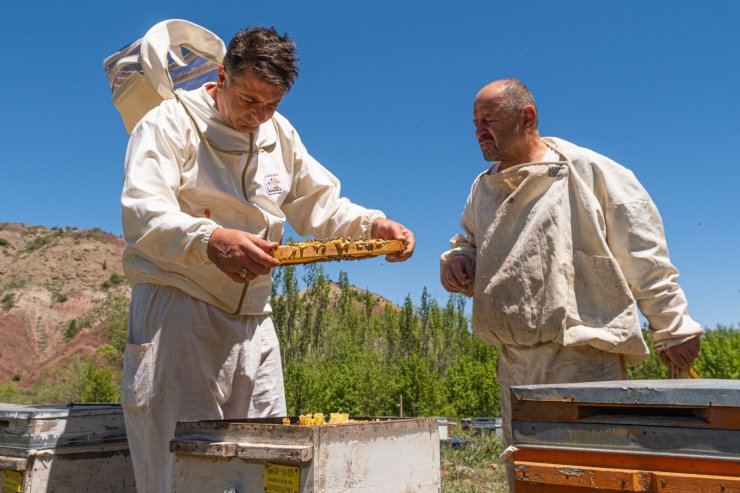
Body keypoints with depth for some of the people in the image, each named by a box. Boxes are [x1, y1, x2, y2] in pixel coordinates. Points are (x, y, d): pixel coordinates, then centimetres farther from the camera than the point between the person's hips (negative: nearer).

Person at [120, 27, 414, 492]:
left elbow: (322, 204, 16)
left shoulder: (281, 134, 12)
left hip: (253, 322, 6)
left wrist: (374, 225, -5)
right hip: (177, 312, -5)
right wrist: (210, 241, -41)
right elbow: (142, 214, -21)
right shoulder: (170, 122, -6)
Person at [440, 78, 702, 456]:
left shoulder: (589, 171, -5)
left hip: (585, 358, -6)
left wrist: (672, 328, -2)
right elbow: (469, 242, 24)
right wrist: (456, 260, 1)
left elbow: (644, 258, -4)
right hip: (515, 364, 6)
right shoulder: (484, 187, 13)